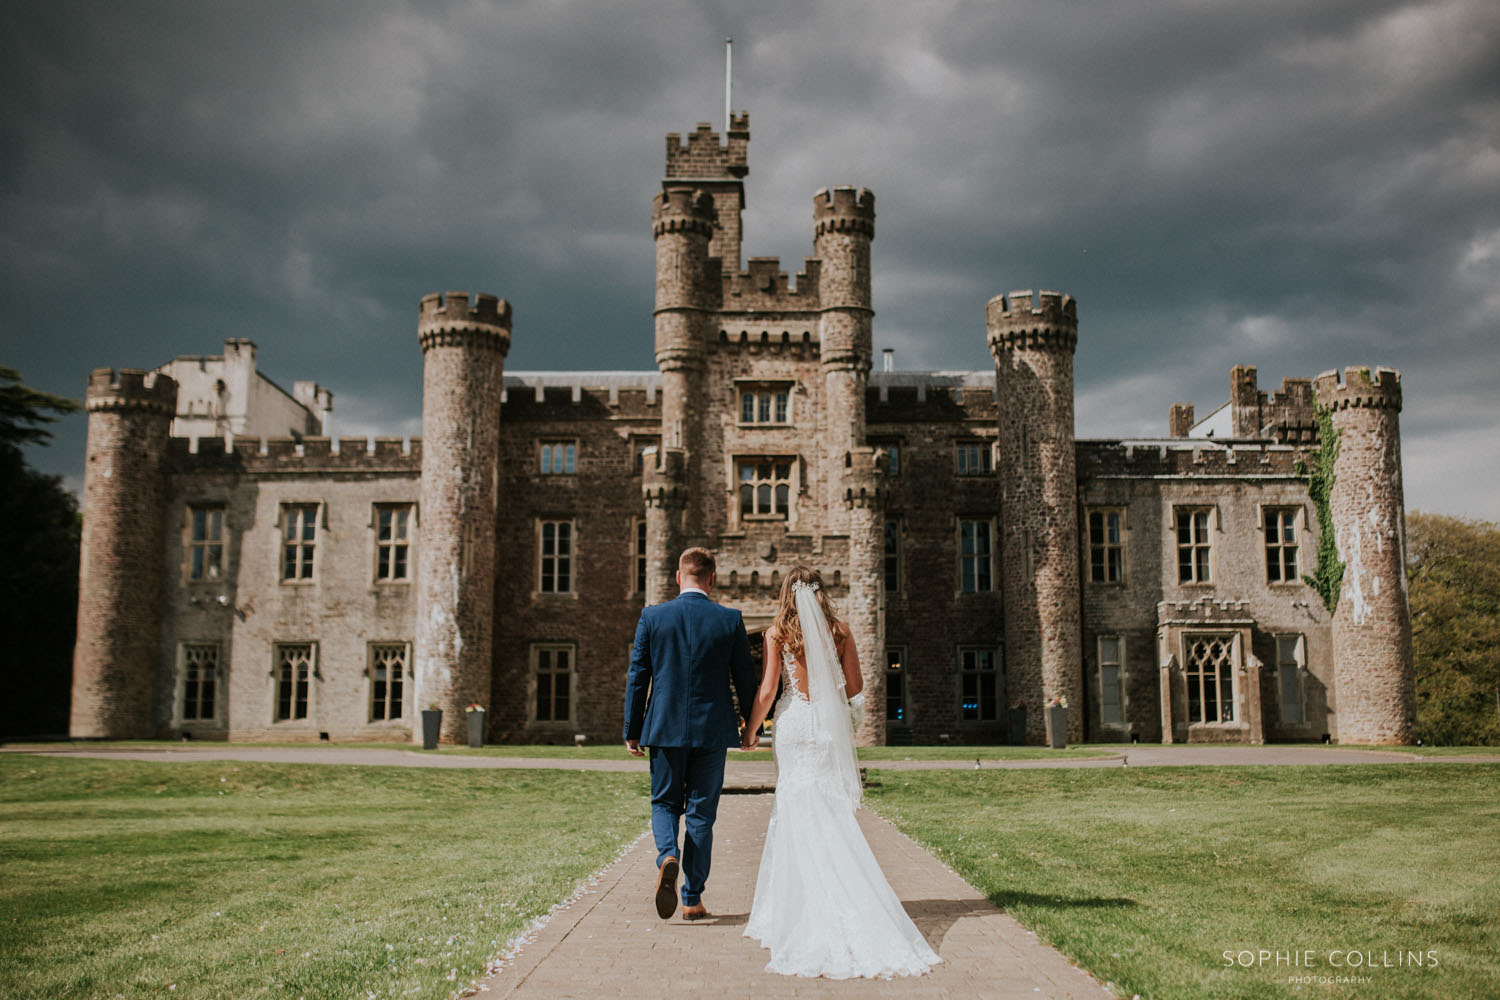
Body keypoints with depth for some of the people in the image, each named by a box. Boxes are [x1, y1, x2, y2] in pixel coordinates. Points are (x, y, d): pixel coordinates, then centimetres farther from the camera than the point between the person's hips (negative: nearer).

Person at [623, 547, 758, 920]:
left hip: (665, 728, 0)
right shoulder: (730, 620, -3)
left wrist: (632, 730, 7)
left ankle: (668, 856, -14)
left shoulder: (652, 617, -3)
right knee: (701, 812, 9)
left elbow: (637, 677, -1)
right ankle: (692, 899, 12)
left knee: (664, 802, 15)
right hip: (713, 730, 0)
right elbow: (745, 678, 2)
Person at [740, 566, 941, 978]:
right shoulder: (840, 631, 4)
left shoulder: (777, 632, -2)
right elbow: (855, 688, 5)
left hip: (795, 724, -3)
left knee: (802, 814, 1)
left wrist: (750, 731, 4)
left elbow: (767, 689, -6)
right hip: (832, 725, 3)